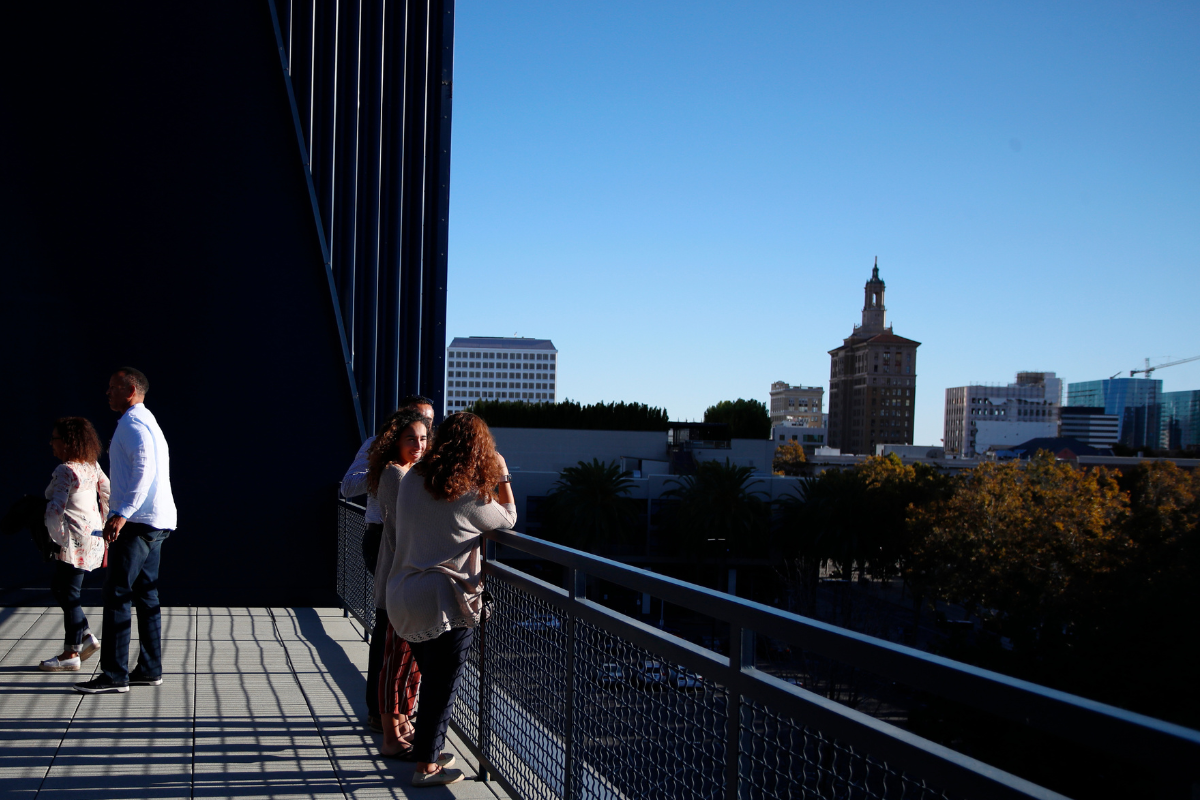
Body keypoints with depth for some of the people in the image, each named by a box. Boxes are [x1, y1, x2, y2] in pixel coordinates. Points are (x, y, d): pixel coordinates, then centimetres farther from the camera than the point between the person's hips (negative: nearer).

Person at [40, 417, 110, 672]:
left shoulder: (65, 471, -16)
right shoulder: (91, 465, 9)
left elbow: (56, 507, -23)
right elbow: (107, 493, 16)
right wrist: (102, 524, 24)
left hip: (75, 539, -9)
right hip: (93, 533, 9)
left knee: (68, 594, -1)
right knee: (58, 588, 18)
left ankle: (71, 654, 5)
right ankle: (86, 636, 17)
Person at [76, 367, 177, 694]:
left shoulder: (133, 424, -11)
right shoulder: (147, 421, 21)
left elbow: (144, 469, -24)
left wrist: (122, 513, -32)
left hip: (138, 521, -10)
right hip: (156, 521, 10)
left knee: (116, 595, -8)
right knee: (145, 594, 11)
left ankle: (114, 674, -8)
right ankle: (150, 669, 15)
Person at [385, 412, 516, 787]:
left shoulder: (412, 480, 3)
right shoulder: (469, 496, -14)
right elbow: (508, 519, 2)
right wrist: (503, 477, 11)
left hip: (404, 597, 7)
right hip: (445, 602, -7)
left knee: (431, 679, 21)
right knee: (442, 685, 6)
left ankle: (426, 746, 32)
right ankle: (426, 767, 14)